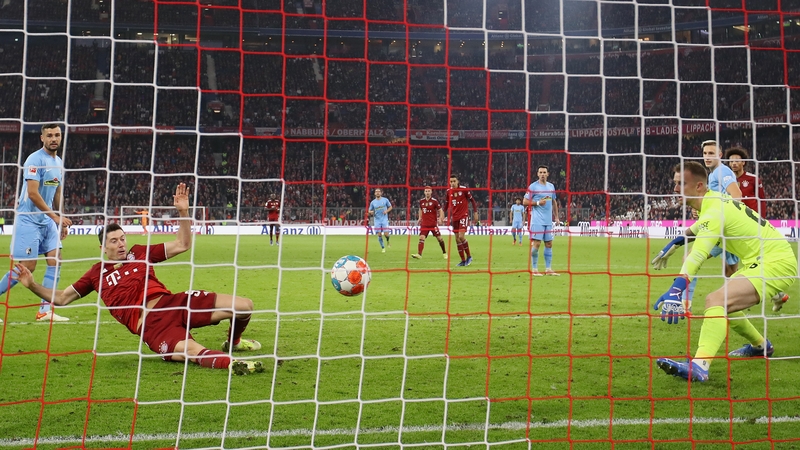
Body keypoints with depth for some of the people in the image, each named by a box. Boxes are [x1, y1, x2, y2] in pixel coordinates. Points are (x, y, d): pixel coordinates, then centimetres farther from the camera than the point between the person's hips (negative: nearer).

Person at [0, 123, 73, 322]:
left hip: (48, 220, 8)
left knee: (56, 260, -1)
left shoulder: (59, 162, 12)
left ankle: (45, 310, 3)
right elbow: (32, 193, -21)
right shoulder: (35, 160, -14)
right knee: (27, 266, -8)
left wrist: (61, 220, 16)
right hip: (29, 219, -8)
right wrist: (55, 216, -21)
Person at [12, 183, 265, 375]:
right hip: (150, 324, -3)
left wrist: (183, 212, 5)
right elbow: (61, 298, 21)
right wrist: (32, 285, 6)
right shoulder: (97, 274, 18)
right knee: (190, 351, -41)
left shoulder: (140, 253, 20)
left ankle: (233, 341, 19)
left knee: (243, 306, -8)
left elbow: (183, 245, 17)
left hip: (172, 303, 4)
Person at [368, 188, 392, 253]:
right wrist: (371, 212, -13)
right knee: (379, 235, -3)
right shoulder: (373, 202, 5)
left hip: (384, 219, -2)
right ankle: (383, 248, 13)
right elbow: (370, 211, 11)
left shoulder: (385, 200, 1)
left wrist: (387, 211, -10)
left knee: (386, 234, -11)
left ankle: (388, 241, 23)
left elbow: (390, 207, 10)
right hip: (377, 220, 2)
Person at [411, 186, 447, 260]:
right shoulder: (421, 201, 5)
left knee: (439, 238, 2)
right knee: (421, 238, -12)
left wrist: (440, 219, -18)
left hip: (433, 223, -3)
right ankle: (419, 254, -18)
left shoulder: (434, 201, -6)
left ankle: (444, 253, 22)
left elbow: (440, 210, -3)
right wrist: (419, 218, 14)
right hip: (424, 224, 3)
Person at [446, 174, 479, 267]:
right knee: (457, 239, 5)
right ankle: (463, 261, 14)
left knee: (461, 236, -19)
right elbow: (447, 204, 17)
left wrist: (475, 212, -4)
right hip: (455, 217, 5)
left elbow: (472, 200, 0)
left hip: (464, 215, -5)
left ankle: (469, 256, 0)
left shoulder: (464, 189, -8)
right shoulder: (449, 191, 5)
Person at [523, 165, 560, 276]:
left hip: (549, 220, 6)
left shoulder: (551, 186, 13)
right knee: (536, 243, -7)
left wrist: (556, 216, 14)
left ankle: (548, 269, 14)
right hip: (537, 220, -6)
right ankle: (534, 269, 1)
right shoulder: (533, 186, -4)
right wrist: (538, 203, -16)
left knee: (549, 244, 7)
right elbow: (525, 202, -5)